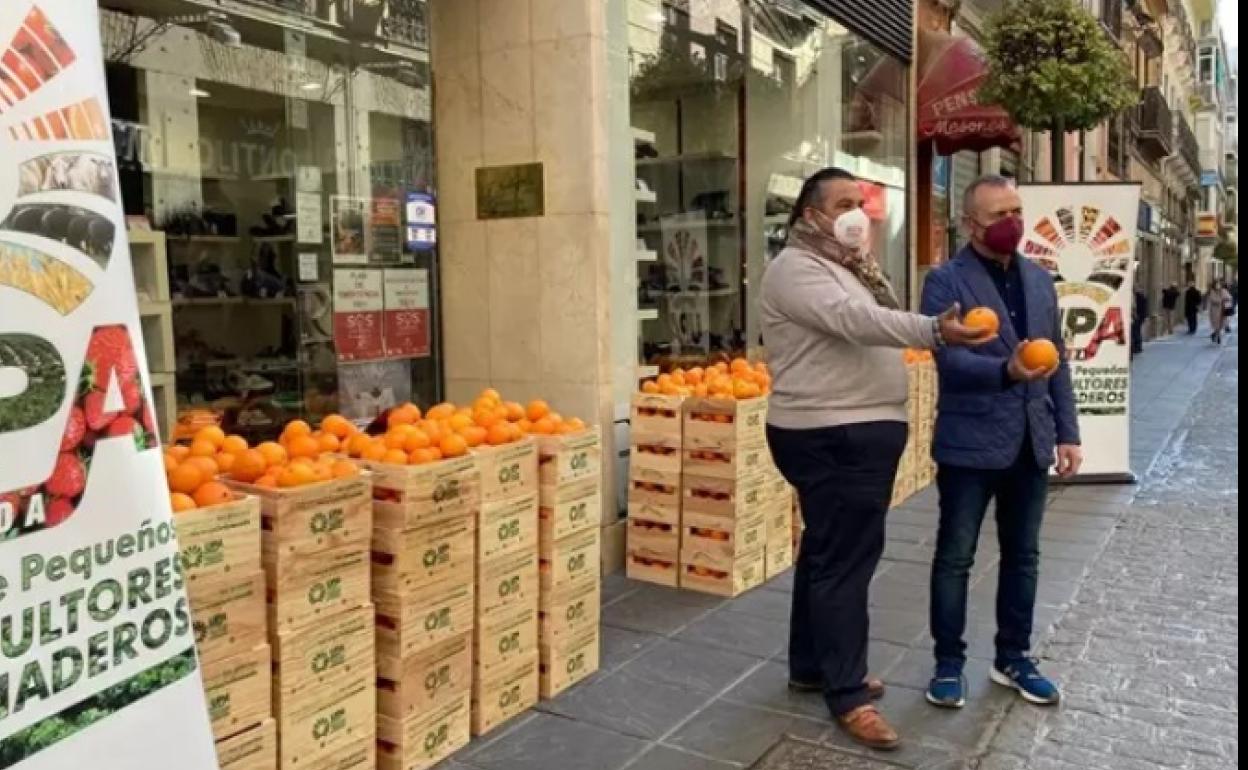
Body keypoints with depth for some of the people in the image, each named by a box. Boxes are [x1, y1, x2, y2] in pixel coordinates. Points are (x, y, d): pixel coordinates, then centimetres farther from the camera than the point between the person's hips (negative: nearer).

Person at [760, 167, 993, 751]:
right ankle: (847, 694, 4)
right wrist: (935, 331, -38)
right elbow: (855, 320, -31)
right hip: (831, 438, -10)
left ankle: (810, 666, 29)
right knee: (843, 561, -6)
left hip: (857, 431, 10)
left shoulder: (844, 266, 20)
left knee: (828, 553, 17)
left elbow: (877, 322, 16)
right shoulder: (795, 268, -14)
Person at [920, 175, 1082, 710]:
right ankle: (949, 663, 19)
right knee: (955, 558, 5)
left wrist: (1067, 432, 8)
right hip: (970, 443, -5)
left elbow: (1059, 361, 13)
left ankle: (1013, 658, 30)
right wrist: (1006, 371, -36)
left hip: (1031, 442, 6)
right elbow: (948, 359, -19)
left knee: (1022, 556, 14)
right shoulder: (946, 281, -8)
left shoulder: (1039, 279, 11)